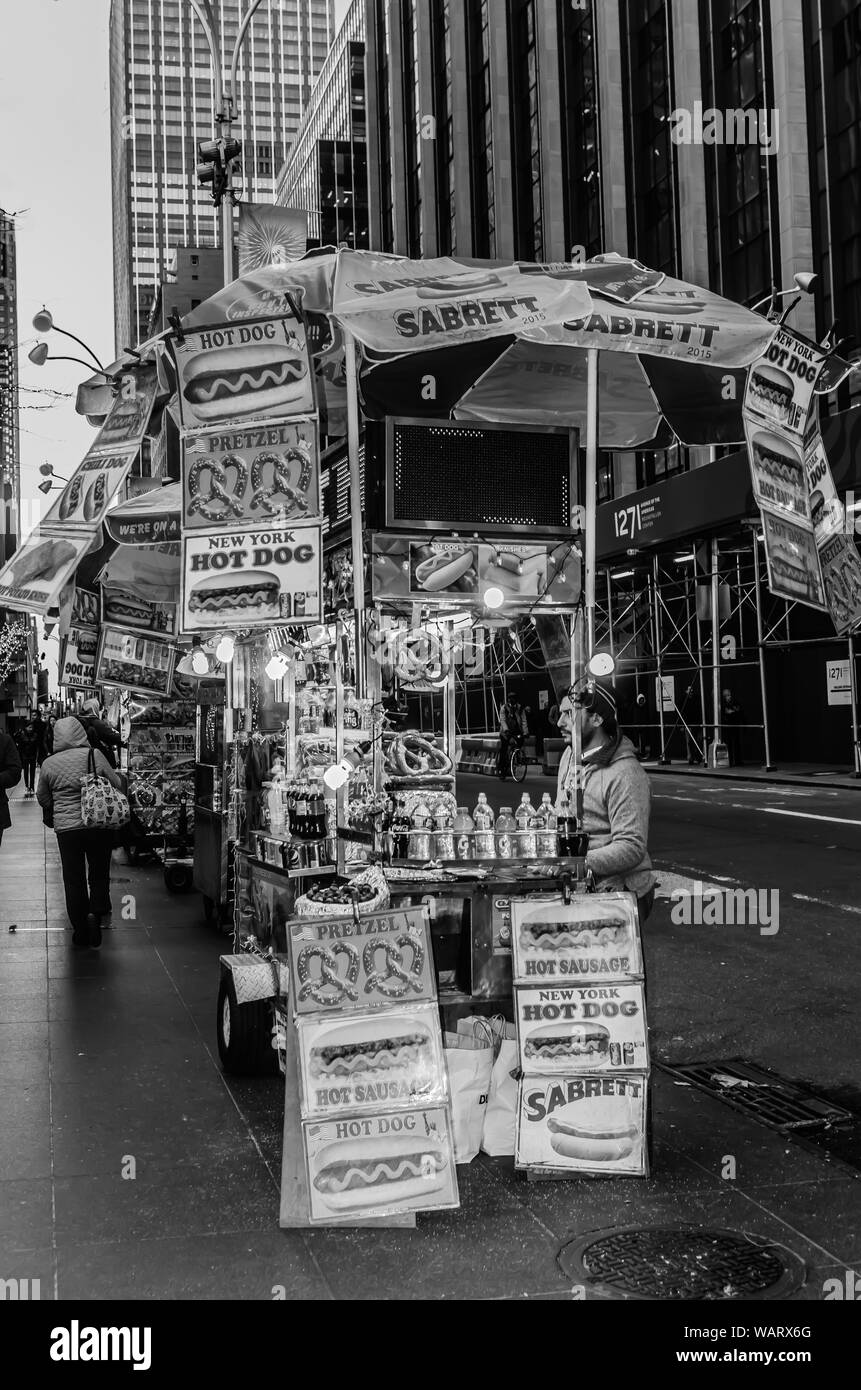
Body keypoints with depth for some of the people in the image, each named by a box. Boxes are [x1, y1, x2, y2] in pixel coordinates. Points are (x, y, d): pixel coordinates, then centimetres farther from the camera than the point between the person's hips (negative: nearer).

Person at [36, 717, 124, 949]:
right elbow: (117, 785, -1)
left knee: (73, 879, 10)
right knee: (99, 874, 14)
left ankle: (80, 930, 15)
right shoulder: (94, 755, -7)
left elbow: (42, 798, 9)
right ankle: (96, 911, -8)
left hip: (66, 827, 1)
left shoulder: (49, 764, -3)